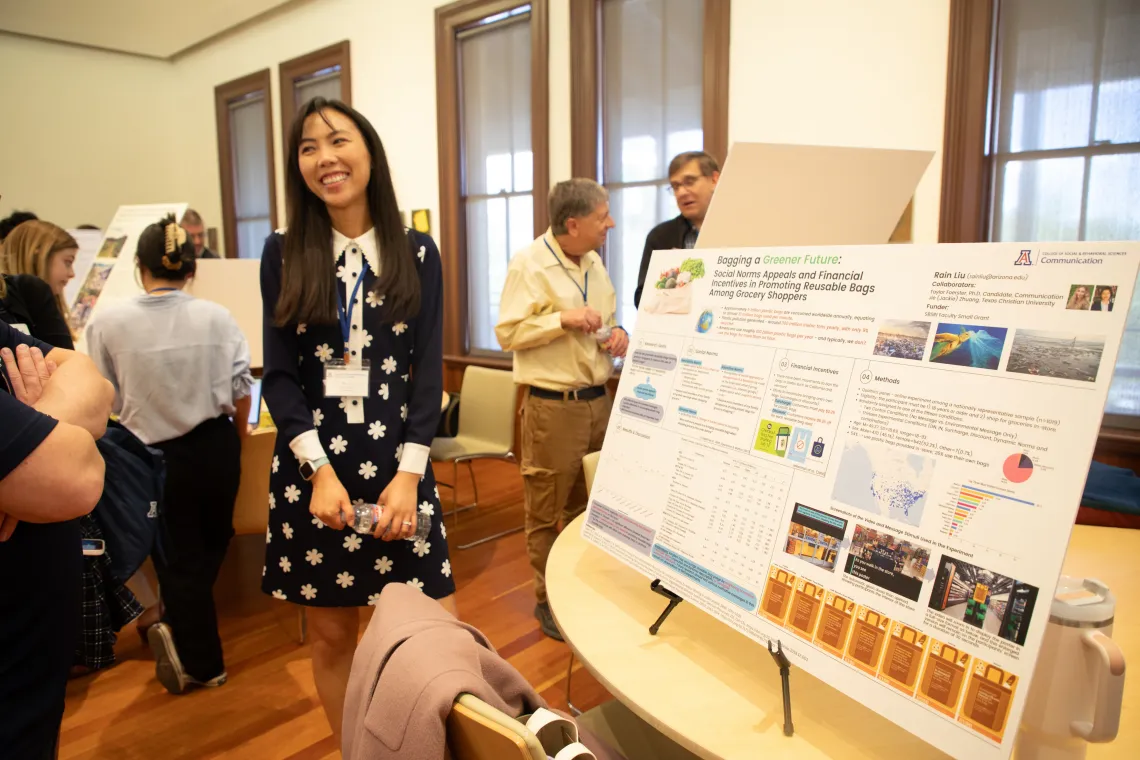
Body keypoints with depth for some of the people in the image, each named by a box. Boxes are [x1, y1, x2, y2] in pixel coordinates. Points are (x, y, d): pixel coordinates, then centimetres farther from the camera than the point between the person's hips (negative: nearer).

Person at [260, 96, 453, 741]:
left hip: (398, 461, 0)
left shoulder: (416, 253, 3)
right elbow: (279, 375, 0)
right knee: (332, 633, 11)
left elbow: (428, 369, -1)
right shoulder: (283, 255, 4)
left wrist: (409, 473, -11)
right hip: (312, 465, 1)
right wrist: (320, 470, -12)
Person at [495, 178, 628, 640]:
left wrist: (616, 335, 0)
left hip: (597, 400, 7)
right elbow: (507, 333, -13)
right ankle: (548, 601, 21)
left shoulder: (594, 263, 12)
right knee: (547, 512, 5)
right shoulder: (529, 264, -10)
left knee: (588, 505, 16)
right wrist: (563, 318, -21)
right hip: (553, 406, -6)